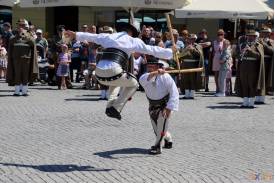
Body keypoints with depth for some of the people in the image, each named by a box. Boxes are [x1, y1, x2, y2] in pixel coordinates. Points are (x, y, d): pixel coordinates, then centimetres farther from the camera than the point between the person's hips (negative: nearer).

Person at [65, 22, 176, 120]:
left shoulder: (109, 37, 24)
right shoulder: (133, 40, 13)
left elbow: (91, 36, 35)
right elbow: (151, 50, 13)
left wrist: (76, 35, 50)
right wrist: (170, 53, 22)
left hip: (99, 74, 6)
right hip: (113, 71, -5)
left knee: (115, 82, 39)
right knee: (133, 84, 23)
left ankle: (110, 105, 19)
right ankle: (116, 108, 9)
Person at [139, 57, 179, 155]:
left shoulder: (165, 77, -24)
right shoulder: (146, 77, -16)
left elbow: (174, 93, -22)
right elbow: (142, 80, -44)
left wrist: (169, 108, -29)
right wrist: (155, 74, -61)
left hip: (165, 104, -5)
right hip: (153, 105, 5)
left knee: (161, 127, -14)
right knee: (156, 127, 15)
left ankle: (158, 146, -4)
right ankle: (168, 140, 40)